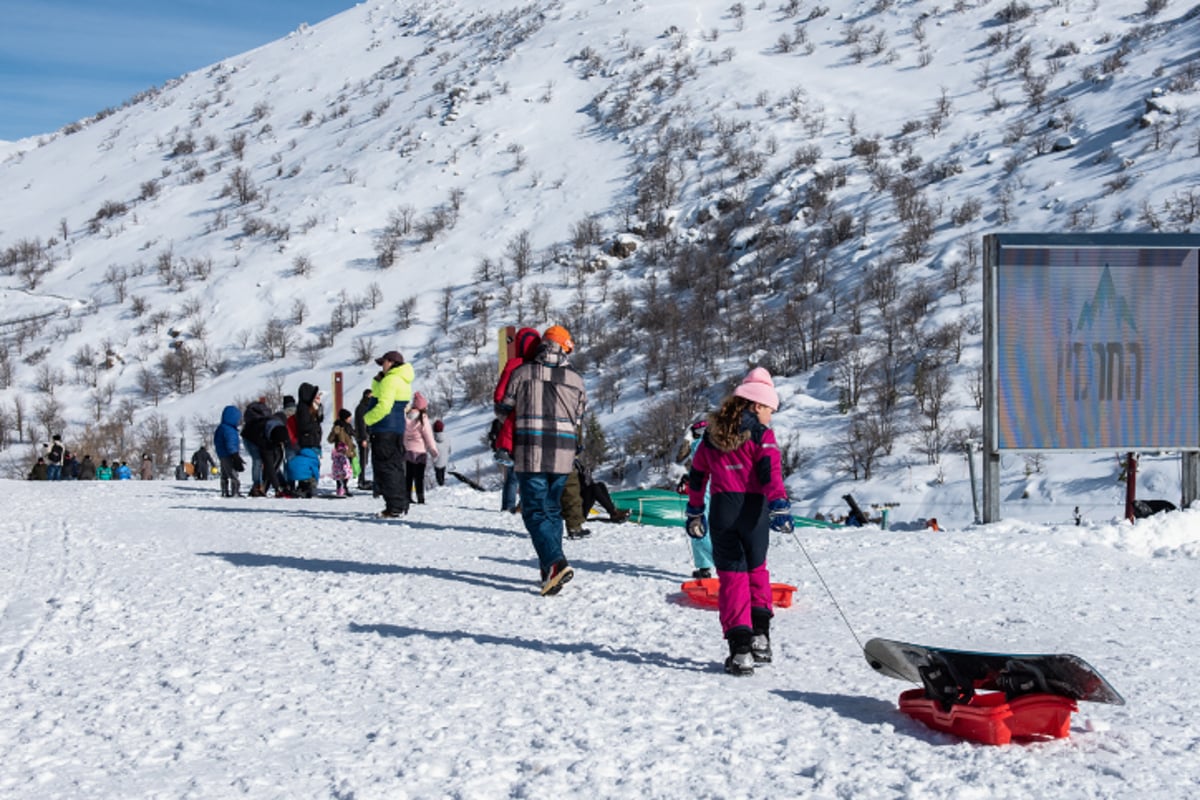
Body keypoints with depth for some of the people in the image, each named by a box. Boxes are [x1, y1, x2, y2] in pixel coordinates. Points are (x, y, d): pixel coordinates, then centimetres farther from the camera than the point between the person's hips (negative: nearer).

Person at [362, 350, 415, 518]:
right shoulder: (403, 381, 18)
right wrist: (378, 379, 10)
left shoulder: (390, 380, -14)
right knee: (395, 467, 15)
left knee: (385, 468, -7)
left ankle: (395, 507, -11)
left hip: (385, 430, -10)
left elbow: (383, 406, -21)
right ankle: (401, 504, 19)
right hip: (398, 429, 10)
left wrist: (367, 419, -10)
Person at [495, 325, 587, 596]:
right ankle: (550, 570, 16)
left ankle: (556, 563, -22)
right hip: (563, 456, 3)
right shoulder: (575, 380, 4)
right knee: (553, 509, 16)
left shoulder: (522, 373, -4)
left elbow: (502, 411, 4)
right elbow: (579, 419, 12)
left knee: (535, 512, -4)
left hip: (530, 454, -3)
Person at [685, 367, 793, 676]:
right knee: (756, 569, 19)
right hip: (752, 509, -2)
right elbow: (770, 472, -16)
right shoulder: (760, 434, -3)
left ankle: (740, 648, -7)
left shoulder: (712, 433, 12)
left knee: (731, 575, 4)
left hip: (721, 509, 2)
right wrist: (780, 506, -24)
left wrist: (694, 512, 27)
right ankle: (760, 635, 10)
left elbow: (697, 475, 18)